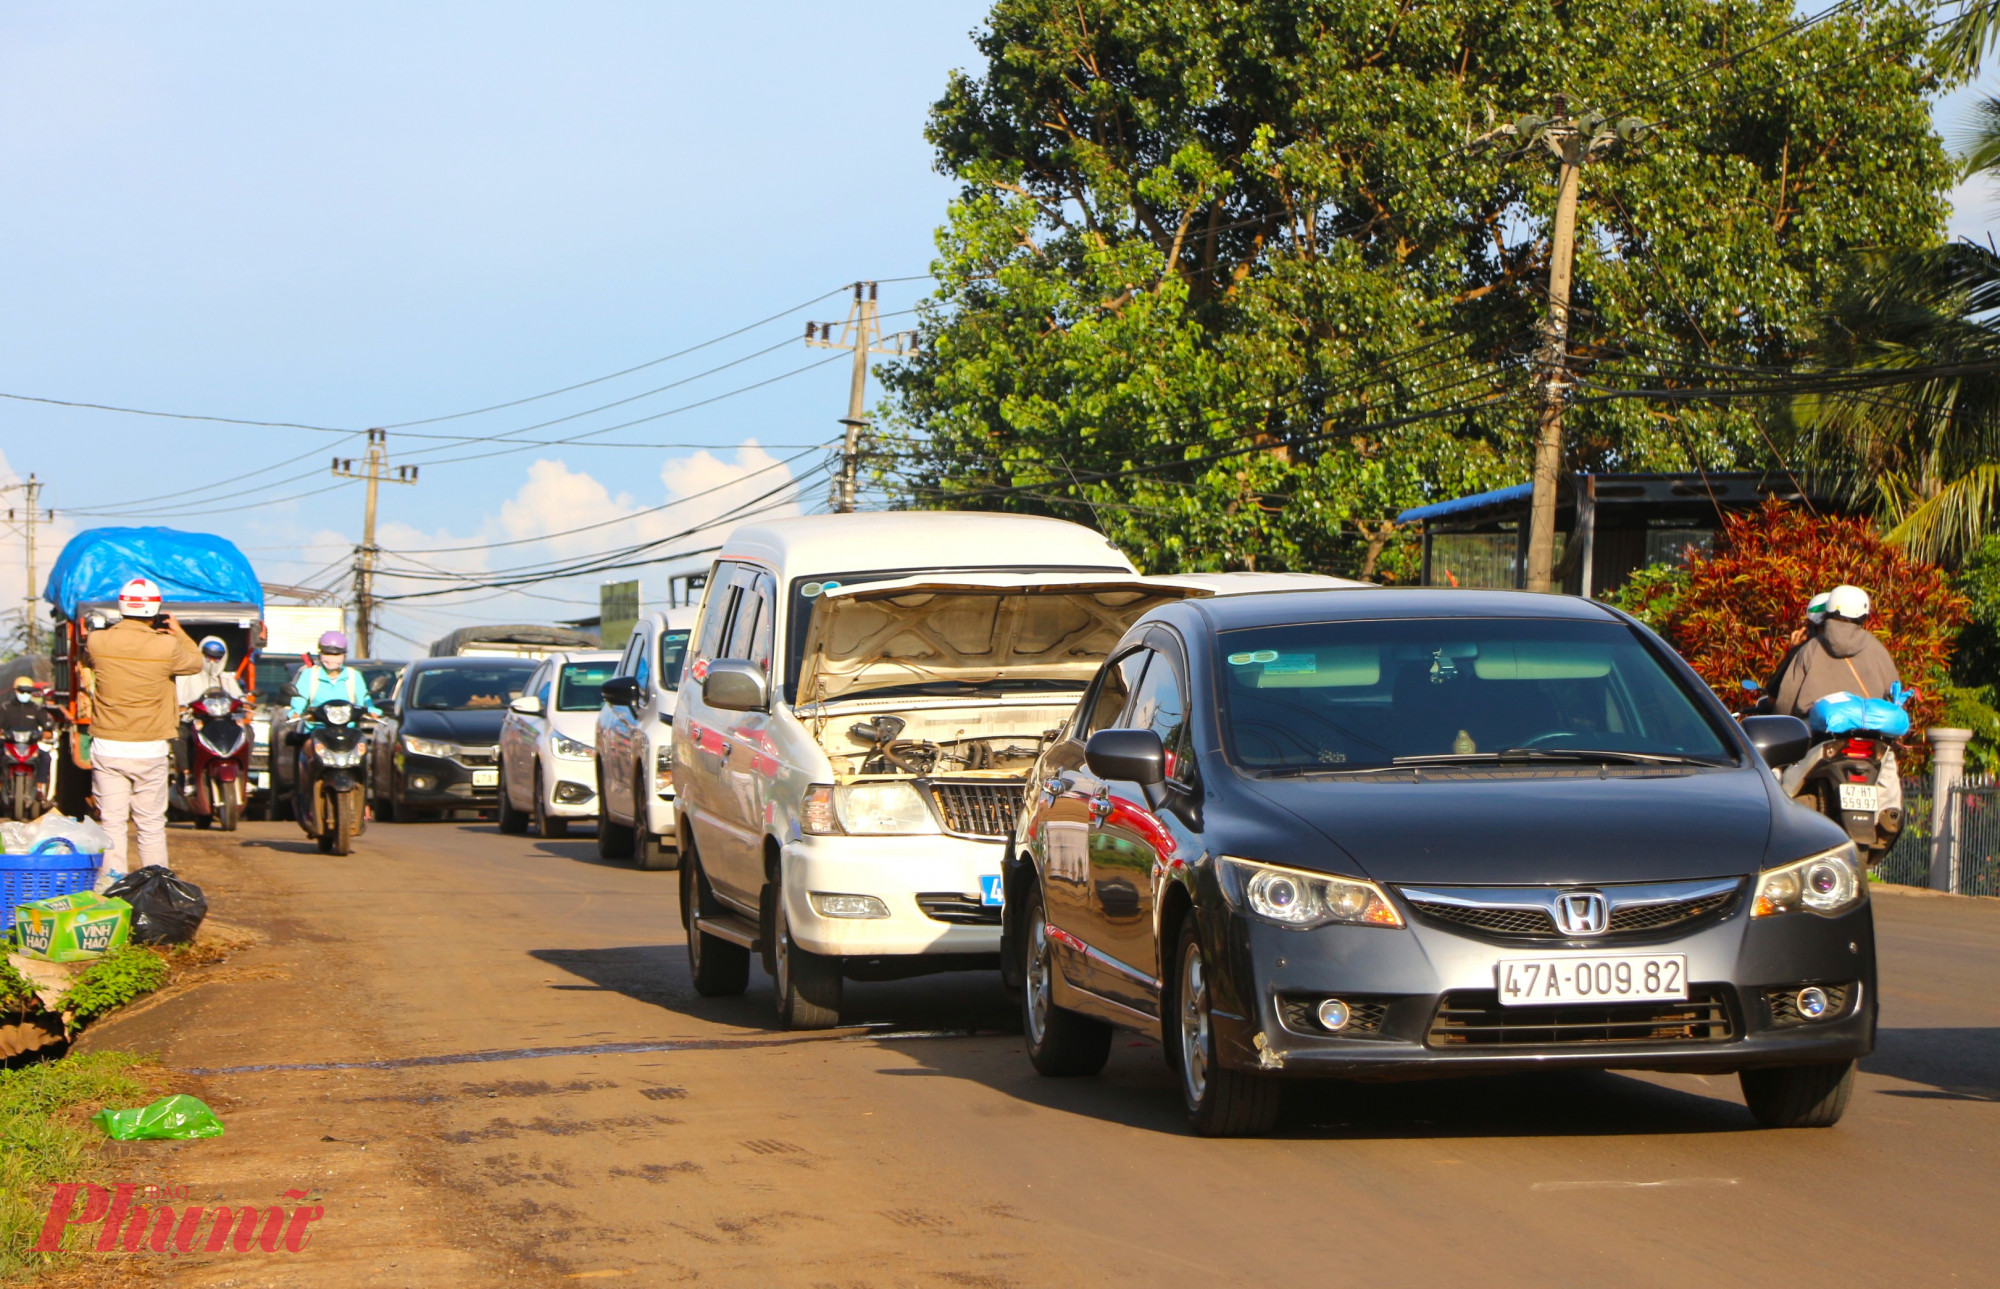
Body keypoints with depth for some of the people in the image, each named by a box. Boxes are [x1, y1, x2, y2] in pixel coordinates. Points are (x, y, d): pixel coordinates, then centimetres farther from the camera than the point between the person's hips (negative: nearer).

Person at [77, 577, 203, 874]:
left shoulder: (97, 642, -7)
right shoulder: (166, 646, -12)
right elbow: (195, 663, 9)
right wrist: (179, 633, 23)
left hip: (107, 749, 1)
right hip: (149, 749, -1)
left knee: (111, 824, 5)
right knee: (151, 826, 8)